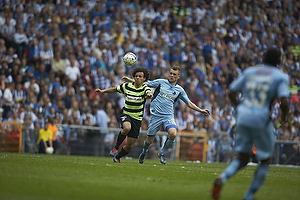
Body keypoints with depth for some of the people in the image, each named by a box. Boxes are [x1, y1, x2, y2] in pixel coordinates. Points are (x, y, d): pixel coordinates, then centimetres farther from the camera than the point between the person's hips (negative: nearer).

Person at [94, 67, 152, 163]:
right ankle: (116, 147, -16)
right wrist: (103, 91, 6)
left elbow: (149, 94, -30)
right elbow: (115, 89, 17)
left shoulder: (145, 88, -7)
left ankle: (117, 157, 31)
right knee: (127, 128, -37)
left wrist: (149, 95, -54)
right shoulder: (127, 86, 0)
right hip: (126, 115, 0)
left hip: (137, 118, 0)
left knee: (130, 146, 3)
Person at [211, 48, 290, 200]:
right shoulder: (281, 77, -1)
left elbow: (231, 92, 10)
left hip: (243, 117, 4)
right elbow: (284, 101, -14)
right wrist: (284, 115, 6)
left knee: (243, 159, 14)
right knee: (265, 160, 15)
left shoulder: (249, 72, 12)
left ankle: (222, 178, -16)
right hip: (262, 120, -4)